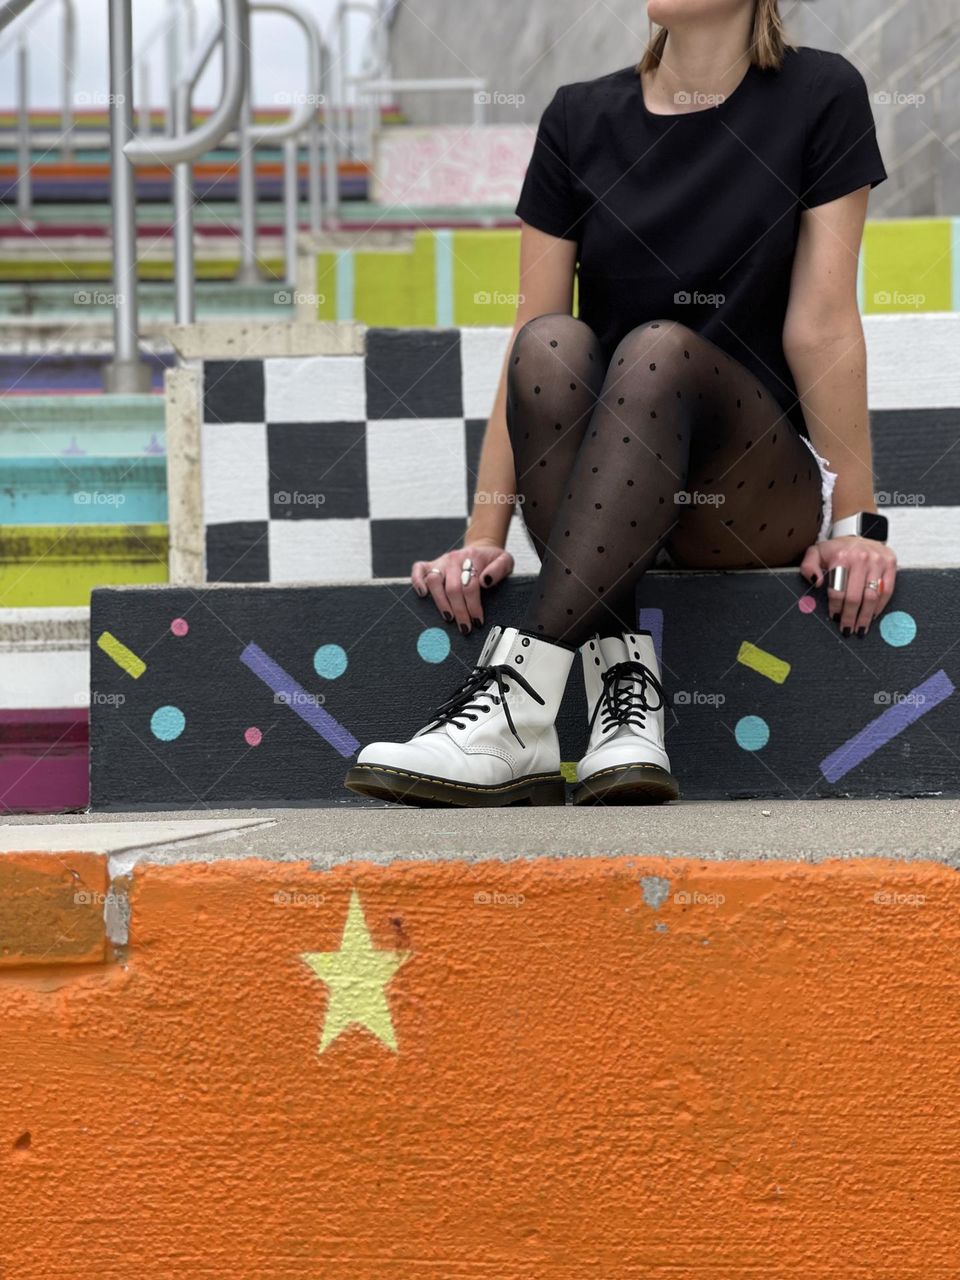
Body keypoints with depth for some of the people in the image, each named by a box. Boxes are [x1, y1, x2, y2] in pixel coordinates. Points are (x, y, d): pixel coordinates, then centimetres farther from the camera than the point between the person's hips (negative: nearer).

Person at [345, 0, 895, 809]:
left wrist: (855, 522, -10)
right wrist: (486, 536, -10)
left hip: (758, 502, -2)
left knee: (659, 351, -31)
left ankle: (518, 697, -42)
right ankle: (621, 673, -35)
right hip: (599, 506, 3)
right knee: (553, 344, -27)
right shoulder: (581, 120, 6)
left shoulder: (820, 98, -1)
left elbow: (822, 324, -6)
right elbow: (528, 343, -1)